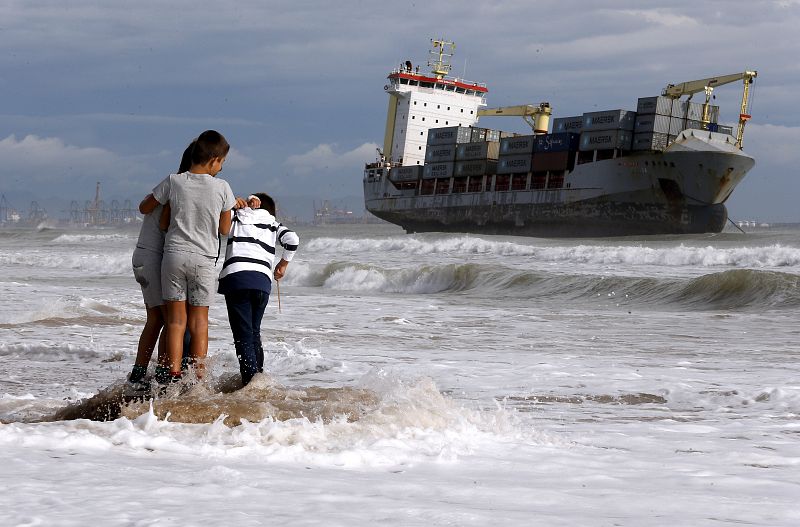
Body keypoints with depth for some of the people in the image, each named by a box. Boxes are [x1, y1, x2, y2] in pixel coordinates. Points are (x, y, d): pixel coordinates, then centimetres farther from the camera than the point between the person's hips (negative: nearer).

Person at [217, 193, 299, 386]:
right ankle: (258, 372, 17)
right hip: (262, 280, 2)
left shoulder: (236, 216, 20)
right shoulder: (273, 225, 21)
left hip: (235, 276, -2)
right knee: (254, 331, 20)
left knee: (243, 334, -4)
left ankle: (250, 377, -17)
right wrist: (283, 264, 16)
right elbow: (292, 239, 5)